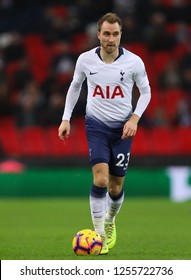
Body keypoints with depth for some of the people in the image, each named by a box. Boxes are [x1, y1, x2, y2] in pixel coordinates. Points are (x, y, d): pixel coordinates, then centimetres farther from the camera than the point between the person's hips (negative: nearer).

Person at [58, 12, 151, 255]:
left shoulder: (134, 62, -10)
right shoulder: (85, 60, -7)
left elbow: (145, 91, 4)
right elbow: (75, 86, 12)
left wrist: (135, 118, -9)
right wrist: (66, 118, 9)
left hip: (122, 128, 1)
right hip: (96, 125, -1)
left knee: (116, 187, 7)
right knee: (101, 179, -19)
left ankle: (110, 221, 39)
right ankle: (99, 235, -9)